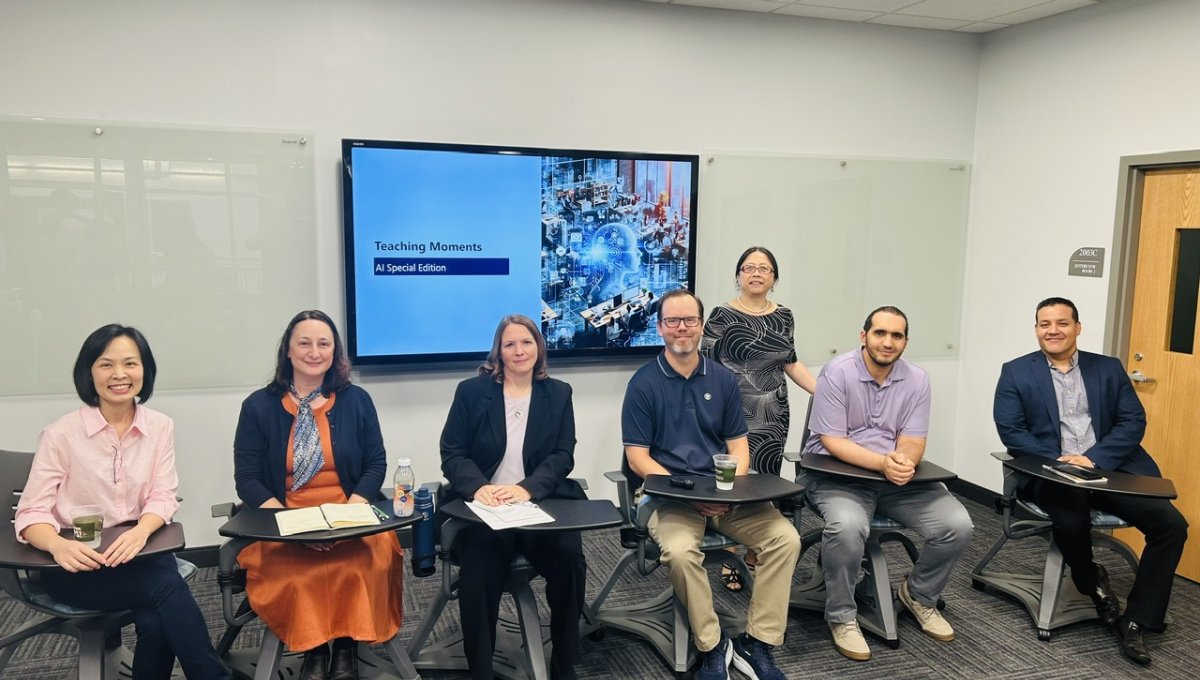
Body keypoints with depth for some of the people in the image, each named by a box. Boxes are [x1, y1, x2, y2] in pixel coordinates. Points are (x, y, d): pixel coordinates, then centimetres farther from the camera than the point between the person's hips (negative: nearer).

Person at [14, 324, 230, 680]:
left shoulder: (160, 427, 3)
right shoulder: (61, 434, -7)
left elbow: (163, 497, -2)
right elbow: (31, 513, -8)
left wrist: (140, 533, -25)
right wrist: (59, 546, -31)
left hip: (139, 552, 3)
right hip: (77, 564, -2)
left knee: (156, 622, -29)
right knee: (167, 586, -29)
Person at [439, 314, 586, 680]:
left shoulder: (558, 393, 11)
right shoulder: (471, 391, 7)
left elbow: (563, 456, 1)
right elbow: (452, 454, 2)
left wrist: (527, 488, -18)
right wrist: (478, 487, -19)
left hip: (540, 504, 1)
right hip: (482, 508, -1)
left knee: (568, 559, -25)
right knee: (479, 571, -28)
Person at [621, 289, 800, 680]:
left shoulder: (723, 379, 9)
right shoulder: (643, 383, -3)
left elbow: (738, 446, 10)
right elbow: (637, 458, -6)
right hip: (669, 493, -3)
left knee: (785, 539, -18)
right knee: (680, 551, -33)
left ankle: (756, 644, -4)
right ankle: (712, 647, -9)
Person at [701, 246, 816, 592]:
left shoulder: (784, 316, 10)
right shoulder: (722, 316, -4)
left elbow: (791, 363, 17)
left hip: (774, 416, 5)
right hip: (736, 414, -4)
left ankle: (755, 556, 22)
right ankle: (730, 559, 10)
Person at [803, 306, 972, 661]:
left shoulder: (917, 380, 1)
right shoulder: (837, 372, -12)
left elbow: (913, 443, -3)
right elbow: (832, 441, -16)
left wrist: (903, 462, -28)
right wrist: (883, 463, -30)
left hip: (899, 479, 5)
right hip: (837, 474, -4)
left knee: (958, 525, -12)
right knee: (847, 526, -34)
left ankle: (919, 595, 18)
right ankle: (841, 616, -8)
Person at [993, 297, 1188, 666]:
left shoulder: (1109, 368, 13)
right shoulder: (1016, 372, 6)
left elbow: (1134, 422, 4)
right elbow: (1010, 430, -3)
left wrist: (1093, 458, -13)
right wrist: (1055, 461, -18)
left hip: (1109, 469, 3)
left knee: (1171, 524, -17)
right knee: (1071, 522, -33)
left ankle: (1135, 621, -2)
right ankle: (1093, 584, 3)